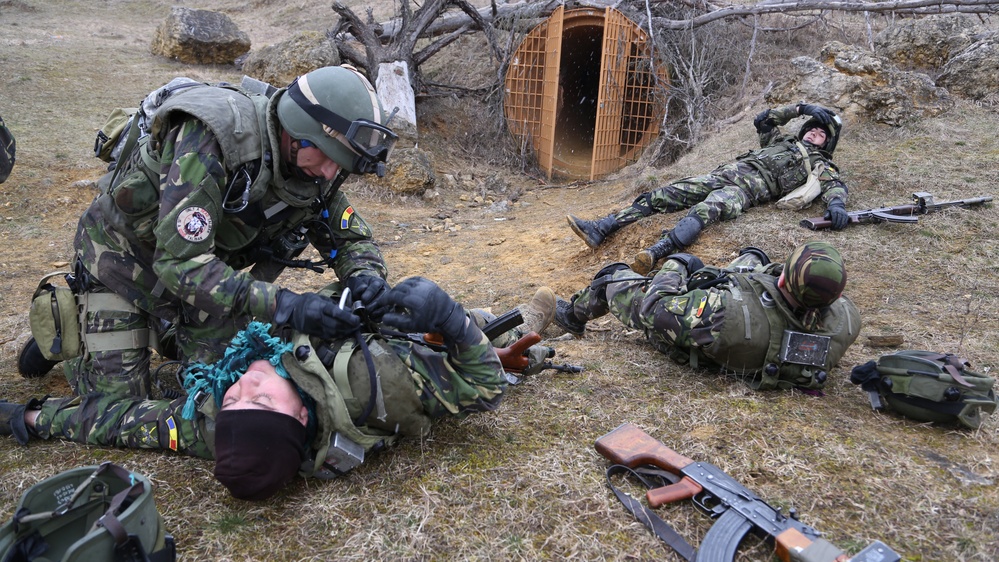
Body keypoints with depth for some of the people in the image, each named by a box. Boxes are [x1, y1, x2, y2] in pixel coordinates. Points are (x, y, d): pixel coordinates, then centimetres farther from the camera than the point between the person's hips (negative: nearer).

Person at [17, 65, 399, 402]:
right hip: (122, 251, -6)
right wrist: (283, 306, -51)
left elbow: (351, 237, -5)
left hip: (202, 259, 6)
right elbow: (181, 262, -43)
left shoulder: (313, 168, -18)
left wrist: (366, 277, -29)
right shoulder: (211, 141, -39)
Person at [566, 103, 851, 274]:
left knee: (706, 209, -40)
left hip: (747, 189, -7)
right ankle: (599, 230, -17)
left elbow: (835, 185, 0)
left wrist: (835, 203, -24)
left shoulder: (819, 164, 18)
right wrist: (800, 108, 27)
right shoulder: (782, 142, 36)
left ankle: (655, 253, -64)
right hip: (722, 174, 7)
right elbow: (762, 121, 31)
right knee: (662, 195, -9)